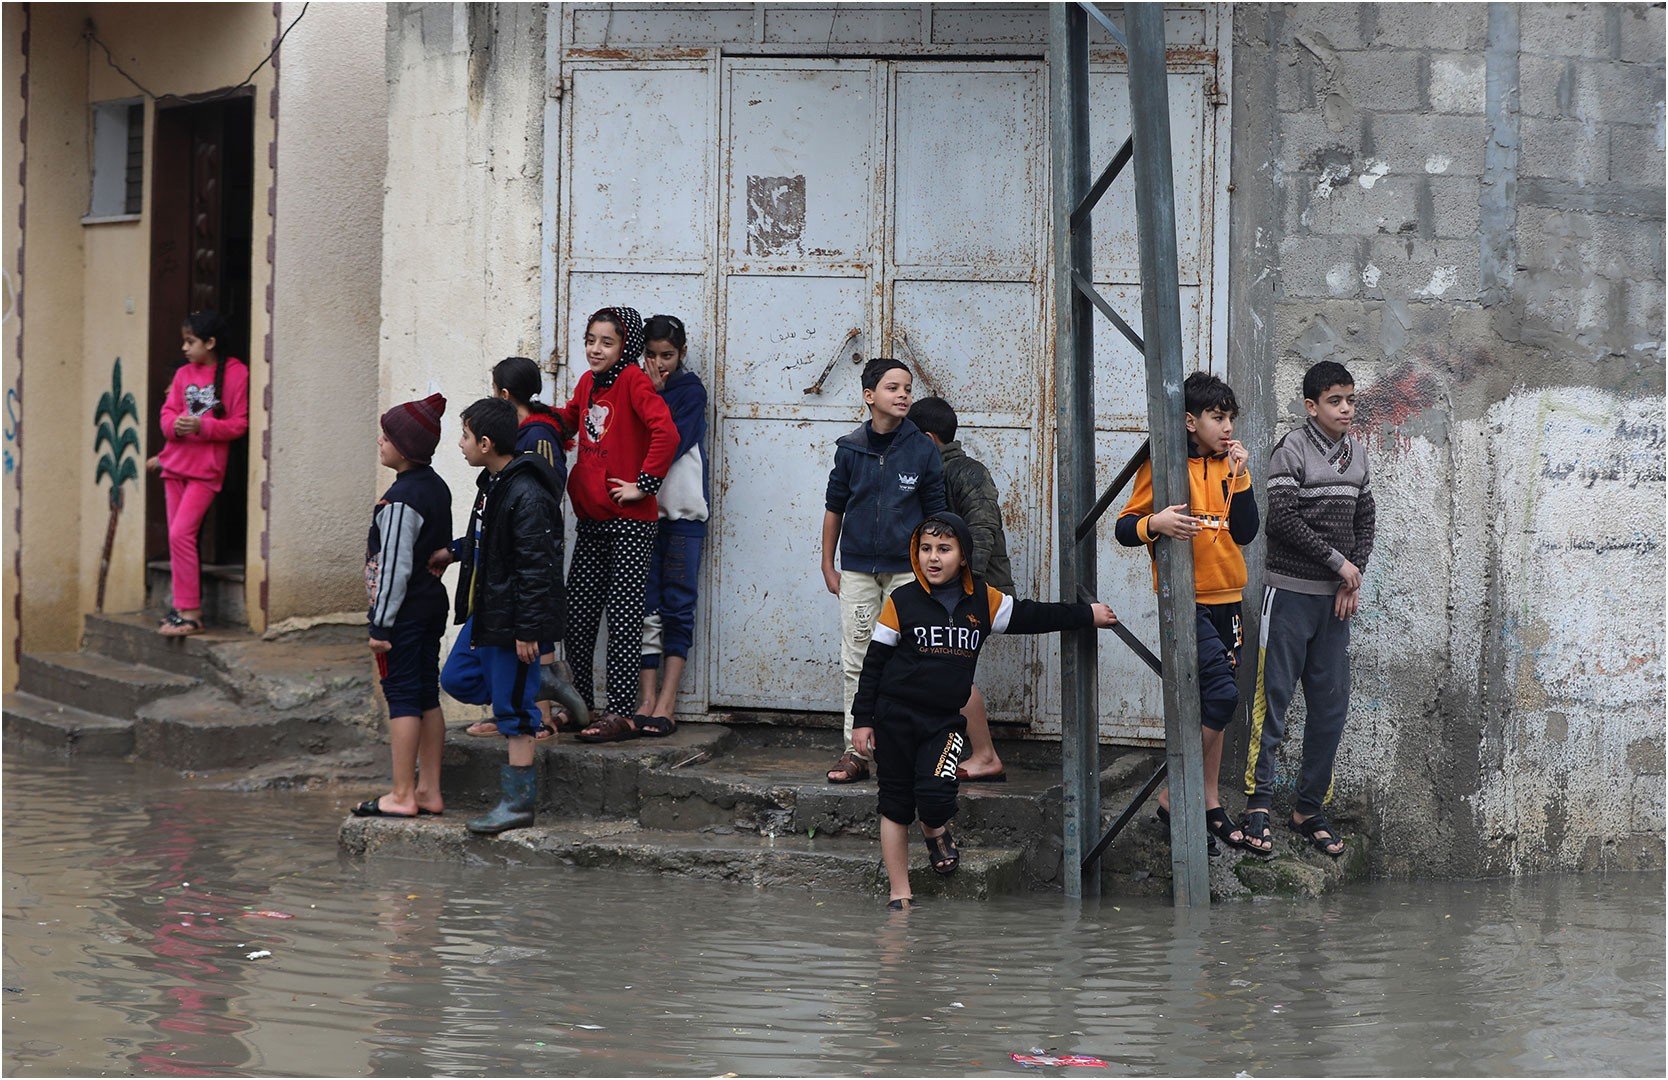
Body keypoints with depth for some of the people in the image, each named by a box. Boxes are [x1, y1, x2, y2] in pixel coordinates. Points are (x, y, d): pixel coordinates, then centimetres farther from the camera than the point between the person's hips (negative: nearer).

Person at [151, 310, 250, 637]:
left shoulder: (235, 373, -6)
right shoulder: (183, 373, 11)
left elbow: (239, 425, -8)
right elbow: (167, 413, 12)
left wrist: (202, 426, -20)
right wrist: (175, 424, -11)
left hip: (206, 468, -7)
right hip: (175, 463, 7)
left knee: (181, 534, -16)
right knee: (178, 537, 7)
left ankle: (190, 614, -13)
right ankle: (186, 606, 15)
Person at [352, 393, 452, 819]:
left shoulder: (401, 499, -19)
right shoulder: (437, 487, 9)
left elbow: (395, 565, -21)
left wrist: (381, 623, -17)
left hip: (404, 609, -9)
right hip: (433, 602, 9)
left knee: (401, 696, -5)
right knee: (427, 695, 11)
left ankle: (402, 796, -2)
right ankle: (429, 791, 15)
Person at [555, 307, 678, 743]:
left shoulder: (634, 381, -13)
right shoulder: (588, 382, 11)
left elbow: (666, 432, -25)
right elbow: (570, 418, 32)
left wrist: (644, 484, -20)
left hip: (630, 521, -8)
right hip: (591, 518, 8)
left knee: (623, 616, -4)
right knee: (577, 613, 11)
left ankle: (622, 713, 0)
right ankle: (581, 704, 22)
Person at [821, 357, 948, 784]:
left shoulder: (923, 450, -2)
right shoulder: (850, 448, 1)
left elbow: (935, 514, 4)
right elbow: (834, 508, 9)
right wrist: (828, 565, 10)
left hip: (906, 570, -1)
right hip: (857, 568, 1)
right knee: (855, 662, 2)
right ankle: (855, 752, 7)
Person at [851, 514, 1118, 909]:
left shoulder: (983, 601, 2)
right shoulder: (901, 602, -4)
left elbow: (1031, 616, 15)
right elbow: (875, 661, 1)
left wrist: (1087, 614, 19)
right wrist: (863, 719, -1)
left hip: (945, 721, 1)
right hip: (895, 715, -1)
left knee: (935, 793, -21)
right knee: (895, 806, 5)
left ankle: (936, 831, 16)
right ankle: (900, 895, 16)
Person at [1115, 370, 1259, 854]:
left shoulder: (1227, 465, 12)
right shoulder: (1163, 464, -6)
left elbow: (1246, 532, 4)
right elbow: (1124, 528, -6)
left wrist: (1238, 474, -4)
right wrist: (1155, 523, -27)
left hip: (1224, 599, 6)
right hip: (1184, 598, -6)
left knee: (1211, 704, 10)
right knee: (1222, 694, -17)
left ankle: (1210, 803, 16)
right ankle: (1172, 797, -8)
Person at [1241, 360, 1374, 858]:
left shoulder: (1356, 454, 12)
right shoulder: (1292, 449, -8)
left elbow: (1365, 519, 15)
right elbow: (1283, 518, -17)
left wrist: (1354, 578, 1)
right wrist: (1338, 561, -13)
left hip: (1335, 597, 6)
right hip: (1291, 593, -6)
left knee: (1331, 706, 6)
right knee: (1273, 699, -6)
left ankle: (1309, 808, 14)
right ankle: (1258, 803, -3)